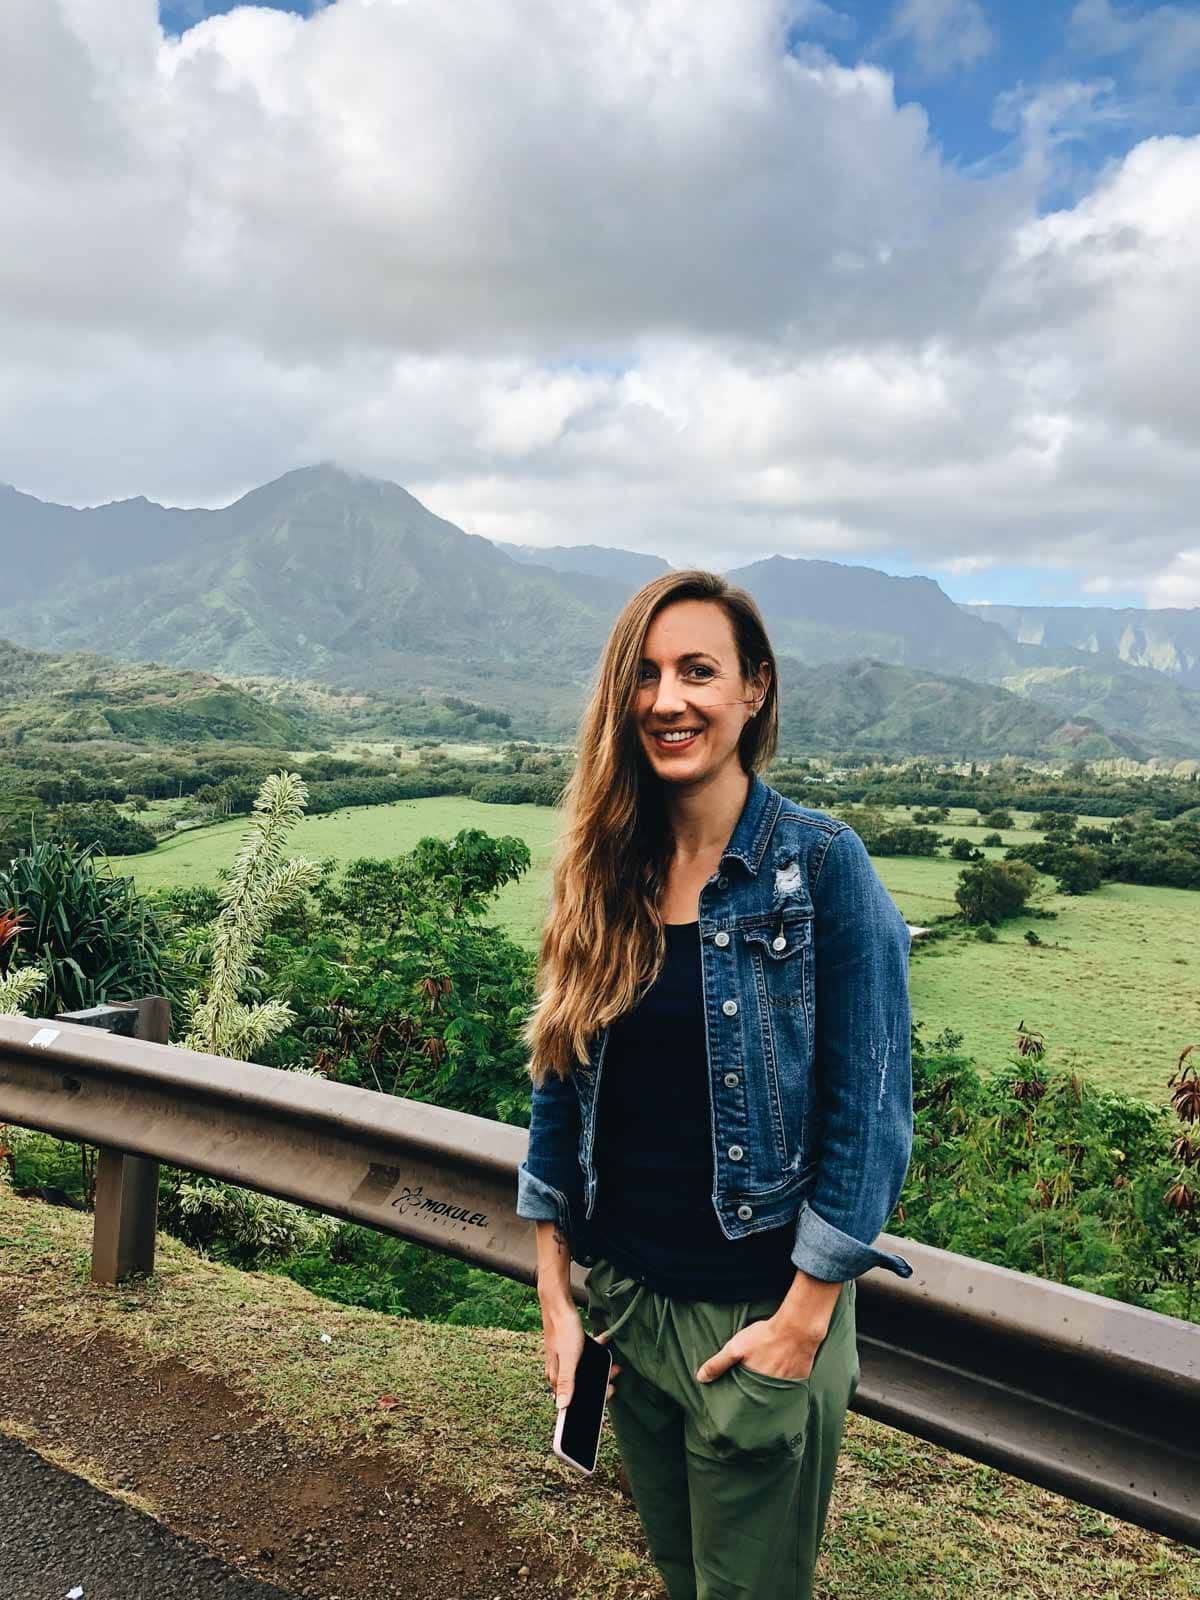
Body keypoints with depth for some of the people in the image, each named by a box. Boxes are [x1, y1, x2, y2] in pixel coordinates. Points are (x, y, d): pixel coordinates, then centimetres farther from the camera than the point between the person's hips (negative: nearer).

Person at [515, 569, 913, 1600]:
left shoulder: (820, 863, -15)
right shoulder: (604, 870, -2)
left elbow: (869, 1110, -14)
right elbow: (559, 1089, 4)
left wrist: (802, 1323, -13)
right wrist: (556, 1292, 4)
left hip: (758, 1312, -4)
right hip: (622, 1299, 4)